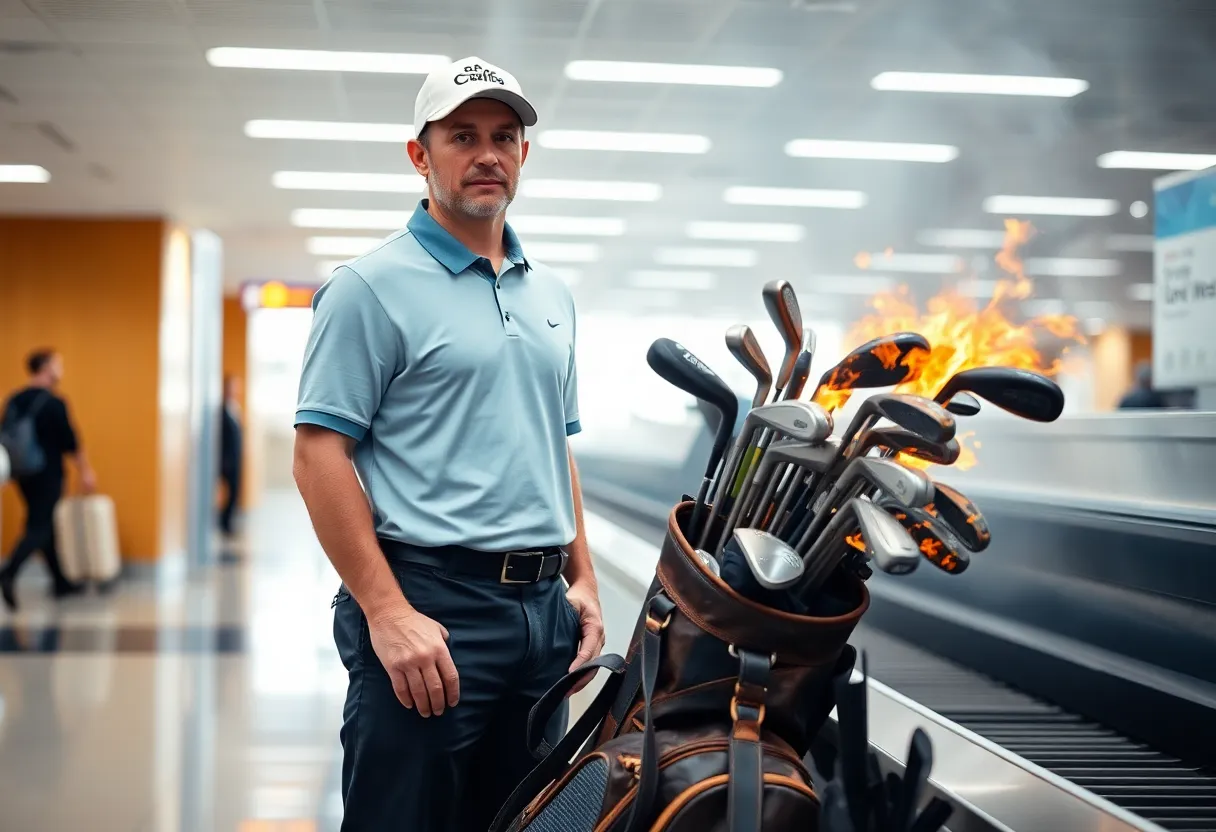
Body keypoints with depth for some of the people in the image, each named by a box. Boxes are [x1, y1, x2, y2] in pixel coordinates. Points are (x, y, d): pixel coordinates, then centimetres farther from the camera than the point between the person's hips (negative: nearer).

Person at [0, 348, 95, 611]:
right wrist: (86, 471, -1)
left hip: (24, 475, 8)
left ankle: (61, 582, 23)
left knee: (43, 525, 15)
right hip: (48, 476, -8)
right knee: (40, 528, -7)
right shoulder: (54, 403, -14)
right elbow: (70, 442, -11)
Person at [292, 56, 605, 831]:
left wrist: (583, 582, 13)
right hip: (428, 605, -7)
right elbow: (320, 454, -12)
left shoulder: (552, 293, 15)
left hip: (542, 610, 7)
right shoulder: (372, 286, -6)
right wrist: (387, 613, -19)